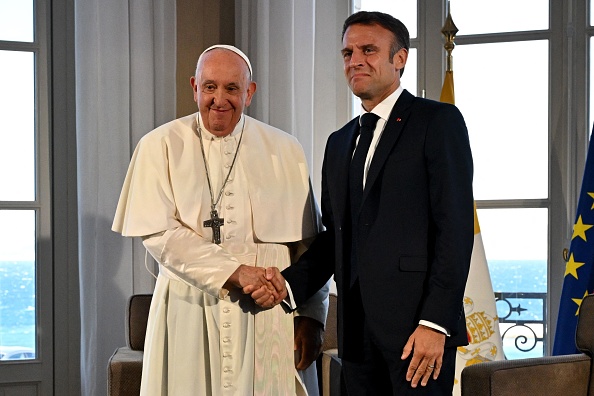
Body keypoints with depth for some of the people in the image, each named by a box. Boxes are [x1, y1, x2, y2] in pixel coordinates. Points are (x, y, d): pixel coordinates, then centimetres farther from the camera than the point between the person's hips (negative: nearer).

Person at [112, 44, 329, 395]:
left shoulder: (285, 151, 4)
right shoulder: (160, 146, 1)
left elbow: (309, 243, 3)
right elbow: (159, 233, -8)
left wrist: (311, 317, -4)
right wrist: (235, 272, -17)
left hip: (269, 315, 1)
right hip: (189, 313, -1)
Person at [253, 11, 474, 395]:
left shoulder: (438, 121, -2)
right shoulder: (339, 142, 18)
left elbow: (455, 225, -10)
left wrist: (435, 321, -17)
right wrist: (289, 283, 0)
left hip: (417, 322, -6)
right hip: (357, 329, 6)